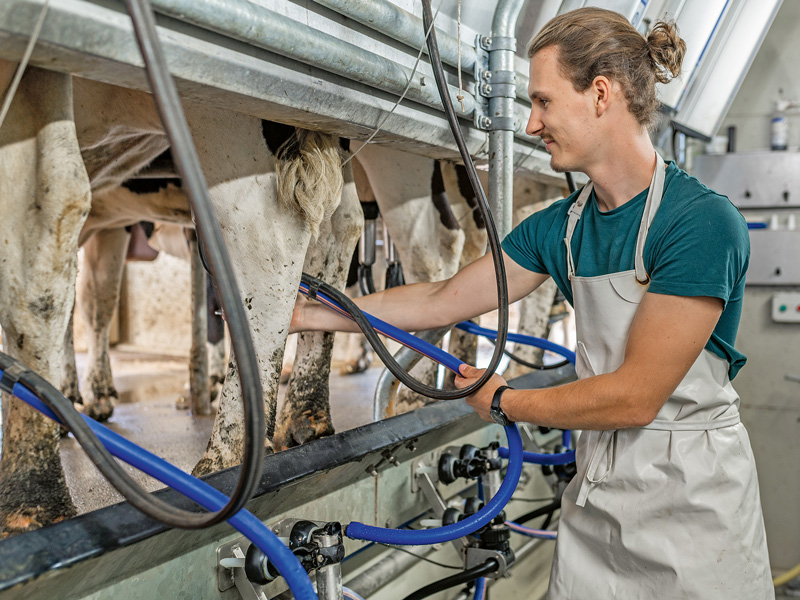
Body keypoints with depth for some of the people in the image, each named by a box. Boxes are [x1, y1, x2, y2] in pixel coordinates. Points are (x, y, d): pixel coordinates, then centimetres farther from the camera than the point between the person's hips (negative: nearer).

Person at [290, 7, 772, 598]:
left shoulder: (704, 221, -20)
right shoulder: (560, 227, 0)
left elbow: (636, 397, -22)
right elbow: (441, 301, 5)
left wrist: (503, 401, -9)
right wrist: (306, 314, 6)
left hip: (692, 501, -5)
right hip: (599, 488, 6)